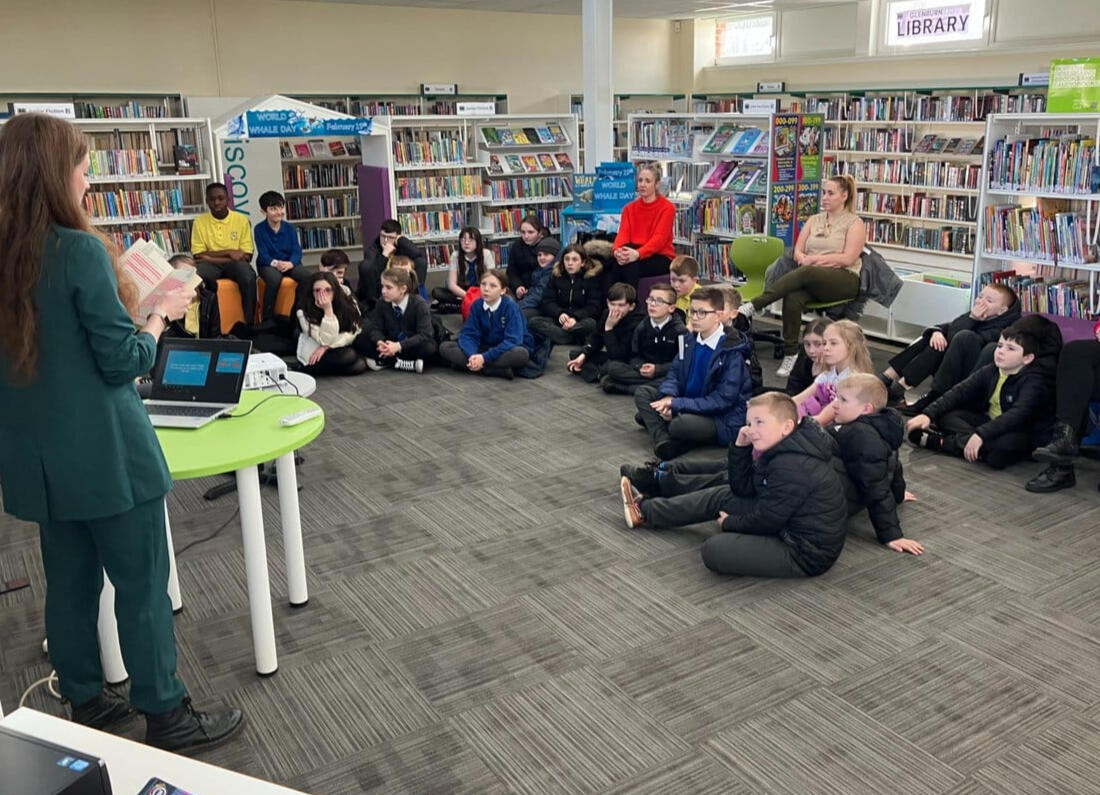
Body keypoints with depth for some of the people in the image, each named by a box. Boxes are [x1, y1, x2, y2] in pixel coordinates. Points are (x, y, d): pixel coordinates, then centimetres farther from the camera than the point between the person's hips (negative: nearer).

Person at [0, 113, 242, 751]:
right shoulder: (80, 250, -18)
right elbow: (124, 362, -17)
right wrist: (162, 314, -1)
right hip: (105, 454, -7)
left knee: (70, 581, 18)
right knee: (142, 585, 5)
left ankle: (85, 704, 32)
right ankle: (165, 716, 17)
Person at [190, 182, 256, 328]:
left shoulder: (241, 219, 1)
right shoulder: (199, 222, 2)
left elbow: (247, 256, -4)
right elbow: (198, 256, -4)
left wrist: (211, 257, -12)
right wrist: (228, 252, -13)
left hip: (234, 263, 0)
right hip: (210, 265, 1)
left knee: (249, 277, -36)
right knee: (196, 276, -35)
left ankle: (250, 324, -24)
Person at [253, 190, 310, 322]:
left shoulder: (290, 228, 4)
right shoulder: (259, 229, -3)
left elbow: (297, 251, -4)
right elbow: (263, 255, -9)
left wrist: (290, 263, -26)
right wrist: (276, 263, -29)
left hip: (289, 263, 3)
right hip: (268, 264, -3)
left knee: (307, 275, -29)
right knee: (274, 279, -38)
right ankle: (267, 318, -24)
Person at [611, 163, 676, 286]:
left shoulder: (667, 207, -4)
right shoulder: (629, 208, 11)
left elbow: (659, 238, -17)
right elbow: (623, 233, -3)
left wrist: (638, 254, -35)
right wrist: (617, 251, -28)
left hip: (661, 258, -4)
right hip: (633, 255, 4)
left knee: (631, 265, -33)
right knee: (615, 263, -29)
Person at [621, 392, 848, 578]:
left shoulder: (792, 467, -28)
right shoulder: (784, 450, 3)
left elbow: (765, 521, -21)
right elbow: (742, 489, 8)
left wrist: (729, 524, -2)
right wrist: (740, 447, -5)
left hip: (806, 554, -10)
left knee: (714, 549, -22)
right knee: (721, 496, 13)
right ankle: (645, 511, 23)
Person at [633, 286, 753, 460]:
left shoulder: (731, 353, -18)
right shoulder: (689, 340, 3)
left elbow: (722, 400, -22)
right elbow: (674, 373, 8)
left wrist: (676, 404, -24)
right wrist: (668, 397, -17)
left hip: (723, 420, -8)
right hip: (688, 405, 8)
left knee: (682, 424, -37)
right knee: (643, 393, -2)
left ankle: (652, 420, -4)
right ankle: (663, 439, -23)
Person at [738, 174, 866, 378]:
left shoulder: (855, 223, 5)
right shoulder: (814, 220, 21)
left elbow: (847, 259, -7)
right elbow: (797, 251, 13)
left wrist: (814, 259, -12)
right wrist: (804, 259, -11)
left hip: (844, 280, -4)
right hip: (811, 279, 4)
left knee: (805, 273, -37)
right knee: (793, 297, -33)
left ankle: (752, 306, -42)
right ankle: (791, 354, -32)